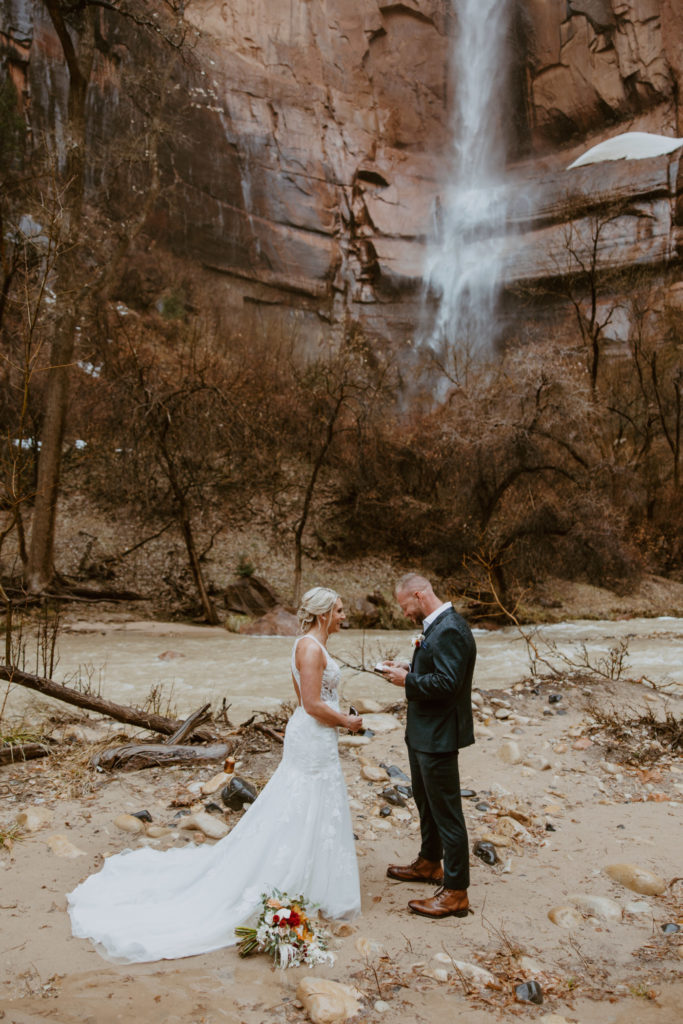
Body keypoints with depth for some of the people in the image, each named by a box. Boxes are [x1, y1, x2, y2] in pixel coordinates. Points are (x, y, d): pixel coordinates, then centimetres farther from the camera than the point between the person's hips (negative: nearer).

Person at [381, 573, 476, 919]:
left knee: (446, 812, 1)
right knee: (425, 800, 26)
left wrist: (407, 681, -20)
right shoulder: (436, 626, 8)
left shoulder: (450, 631, -24)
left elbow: (447, 682, -30)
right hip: (423, 732, 11)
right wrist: (410, 668, 2)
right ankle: (430, 863, 45)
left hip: (438, 736, -11)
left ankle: (456, 892, 13)